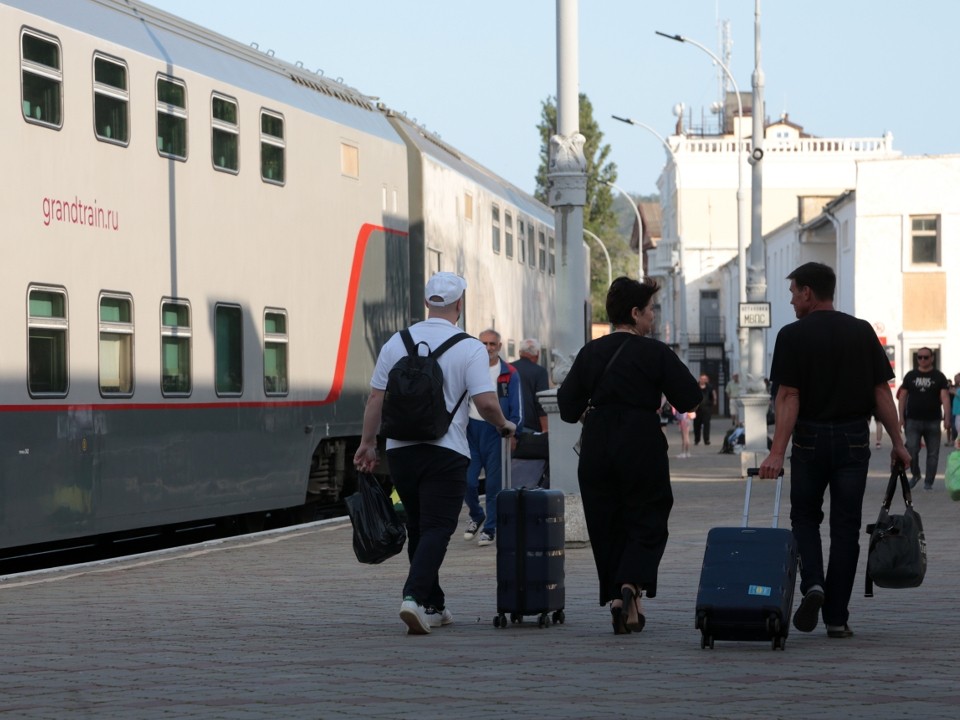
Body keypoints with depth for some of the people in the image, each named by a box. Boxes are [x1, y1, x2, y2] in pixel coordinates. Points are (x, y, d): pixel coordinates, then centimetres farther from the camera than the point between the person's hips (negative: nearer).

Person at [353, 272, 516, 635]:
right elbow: (486, 403, -13)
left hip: (400, 449, 4)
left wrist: (367, 443, 16)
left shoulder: (397, 343, 5)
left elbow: (375, 398, 6)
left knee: (417, 527, 15)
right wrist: (504, 425, 8)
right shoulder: (469, 348, -6)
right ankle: (415, 596, -24)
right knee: (436, 528, -4)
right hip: (446, 452, -4)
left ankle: (433, 605, 20)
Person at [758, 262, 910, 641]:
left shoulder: (793, 336, -6)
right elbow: (882, 391, 2)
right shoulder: (862, 332, 4)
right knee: (845, 527, 7)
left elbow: (788, 397, -12)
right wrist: (898, 442, 6)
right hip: (854, 440, 2)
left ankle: (812, 584, -10)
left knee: (805, 517, 15)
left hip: (810, 439, -2)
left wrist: (777, 453, -15)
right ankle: (837, 617, 6)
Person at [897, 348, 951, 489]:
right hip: (913, 420, 1)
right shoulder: (910, 376, 8)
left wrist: (947, 418, -15)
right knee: (911, 450, -8)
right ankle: (915, 474, 15)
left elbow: (945, 397, -4)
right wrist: (901, 417, 1)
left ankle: (928, 482, 12)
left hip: (933, 421, 0)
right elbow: (903, 396, 9)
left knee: (933, 453, 2)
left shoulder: (939, 377, 3)